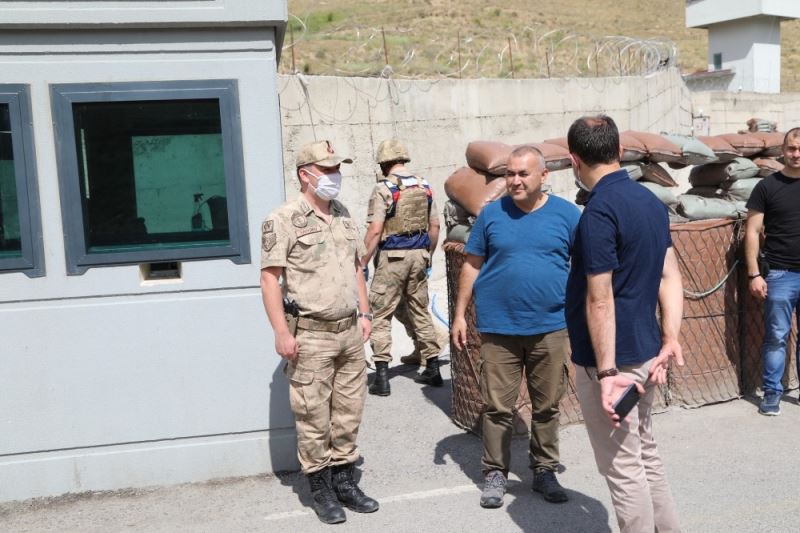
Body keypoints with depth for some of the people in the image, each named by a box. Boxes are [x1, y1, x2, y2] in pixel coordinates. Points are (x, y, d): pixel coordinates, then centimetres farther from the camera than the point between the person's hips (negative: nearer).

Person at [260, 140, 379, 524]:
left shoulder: (344, 216, 13)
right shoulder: (284, 219, -9)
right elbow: (270, 277, -12)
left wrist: (364, 313, 14)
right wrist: (281, 332, -16)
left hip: (349, 331, 7)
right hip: (310, 335, -6)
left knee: (348, 410, 13)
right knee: (313, 416, 2)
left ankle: (344, 480, 27)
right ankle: (321, 489, 17)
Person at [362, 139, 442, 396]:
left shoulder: (383, 188, -10)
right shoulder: (424, 186, 7)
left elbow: (375, 230, -16)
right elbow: (434, 225, 10)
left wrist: (363, 263, -10)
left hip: (392, 256, -5)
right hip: (419, 254, 5)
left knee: (381, 316, 2)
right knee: (421, 312, 16)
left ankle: (382, 377, 0)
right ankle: (433, 369, 22)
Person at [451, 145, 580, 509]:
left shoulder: (566, 214, 1)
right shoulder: (492, 214, 2)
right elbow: (472, 265, 7)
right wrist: (459, 315, 5)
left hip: (549, 328, 0)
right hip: (499, 328, 0)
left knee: (547, 406, 11)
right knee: (498, 407, 5)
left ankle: (545, 471, 27)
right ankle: (495, 473, 20)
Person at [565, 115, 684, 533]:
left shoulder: (599, 212, -20)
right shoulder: (651, 201, 8)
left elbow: (600, 301, -22)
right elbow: (670, 277, 5)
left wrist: (606, 372, -21)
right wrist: (670, 340, 3)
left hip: (611, 359, -9)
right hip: (645, 352, 9)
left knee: (623, 467, 5)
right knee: (645, 454, 23)